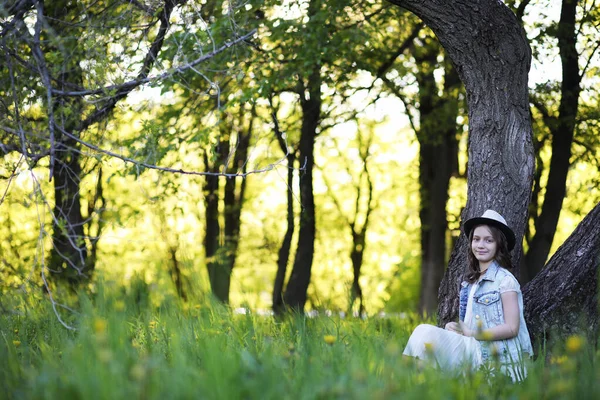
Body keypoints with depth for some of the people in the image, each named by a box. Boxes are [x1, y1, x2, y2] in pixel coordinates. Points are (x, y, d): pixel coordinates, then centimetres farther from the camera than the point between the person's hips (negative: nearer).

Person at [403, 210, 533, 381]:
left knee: (427, 333, -23)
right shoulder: (470, 282, 18)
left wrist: (470, 333, -12)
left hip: (496, 359, -6)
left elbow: (512, 328, -9)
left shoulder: (505, 280, -4)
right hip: (474, 350, 7)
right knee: (424, 331, -17)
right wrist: (457, 329, -4)